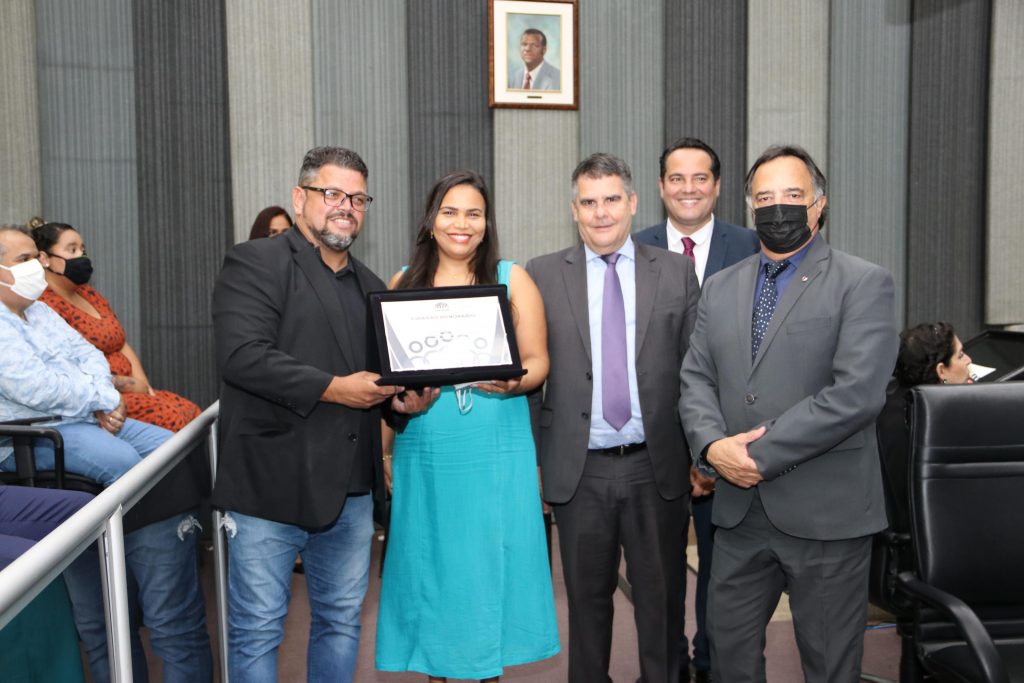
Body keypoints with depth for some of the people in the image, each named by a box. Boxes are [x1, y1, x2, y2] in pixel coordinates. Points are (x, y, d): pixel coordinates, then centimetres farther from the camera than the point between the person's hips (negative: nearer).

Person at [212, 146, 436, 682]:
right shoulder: (255, 263, -5)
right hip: (271, 483, -6)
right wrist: (333, 389, -20)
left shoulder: (369, 285, 17)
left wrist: (402, 399, 1)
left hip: (351, 488, 7)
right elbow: (242, 355, -18)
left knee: (342, 622, 17)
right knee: (257, 630, 5)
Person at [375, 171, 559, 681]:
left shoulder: (512, 279, 3)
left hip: (496, 453, -1)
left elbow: (538, 361, 1)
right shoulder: (403, 283, 8)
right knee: (431, 565, 9)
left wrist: (513, 382, -20)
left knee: (491, 564, 6)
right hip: (425, 453, 2)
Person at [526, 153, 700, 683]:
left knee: (662, 599, 12)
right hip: (579, 472, 0)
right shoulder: (542, 275, 2)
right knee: (587, 598, 14)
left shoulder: (677, 271, 4)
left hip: (658, 467, 0)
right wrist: (530, 460, -1)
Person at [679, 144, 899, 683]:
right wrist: (712, 444, -13)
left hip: (826, 512, -4)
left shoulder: (863, 283, -6)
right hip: (739, 510, 5)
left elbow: (857, 392, -17)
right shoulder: (720, 288, 11)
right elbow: (696, 379, 7)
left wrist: (762, 454, -18)